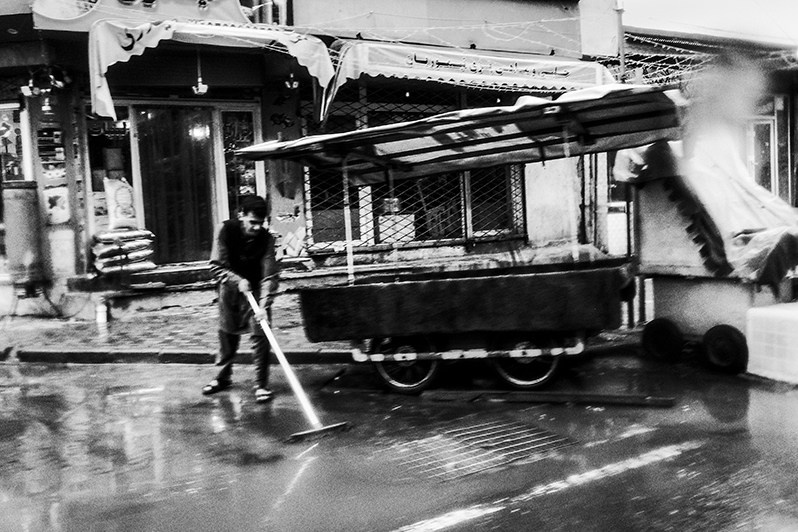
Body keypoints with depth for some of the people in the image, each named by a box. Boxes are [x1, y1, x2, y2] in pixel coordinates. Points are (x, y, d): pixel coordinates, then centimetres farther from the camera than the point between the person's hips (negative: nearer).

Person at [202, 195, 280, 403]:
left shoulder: (267, 238, -22)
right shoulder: (225, 230, -19)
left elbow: (270, 275, -25)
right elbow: (217, 266, -18)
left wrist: (263, 305, -36)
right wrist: (237, 280, -33)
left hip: (256, 288, -1)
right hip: (230, 286, 2)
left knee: (260, 334, -9)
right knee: (226, 332, 11)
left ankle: (261, 384, 3)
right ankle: (223, 376, 31)